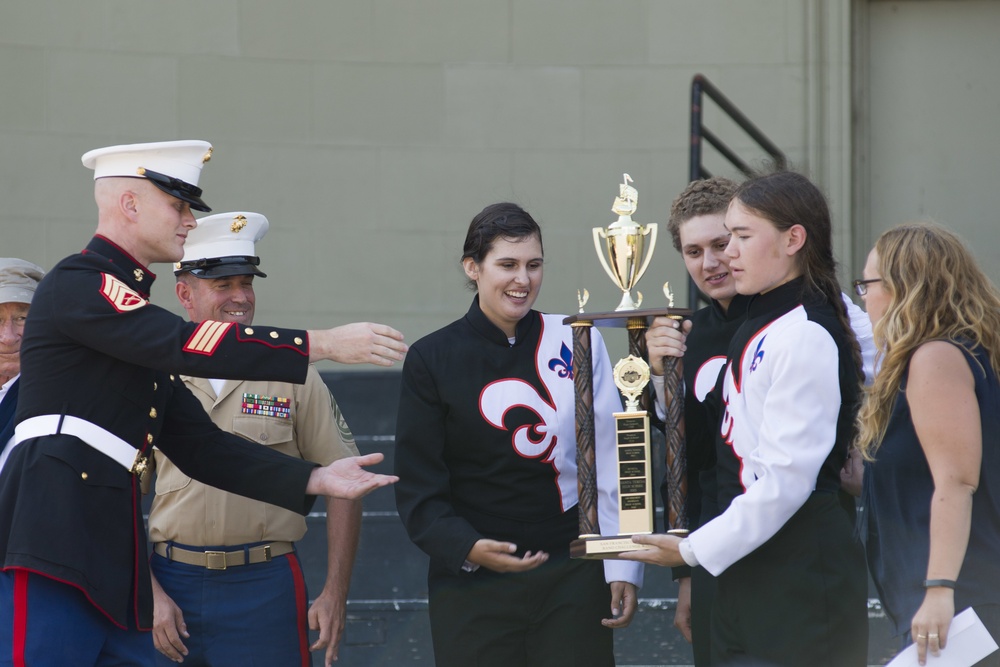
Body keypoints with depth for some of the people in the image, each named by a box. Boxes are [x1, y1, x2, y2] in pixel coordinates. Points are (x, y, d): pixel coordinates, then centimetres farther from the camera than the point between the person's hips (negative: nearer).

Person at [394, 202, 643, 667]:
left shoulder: (576, 344, 4)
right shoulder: (432, 359, 1)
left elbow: (609, 463, 5)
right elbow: (418, 487, 0)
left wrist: (623, 569, 1)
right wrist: (467, 549, -17)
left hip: (572, 576, 1)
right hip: (472, 585, -1)